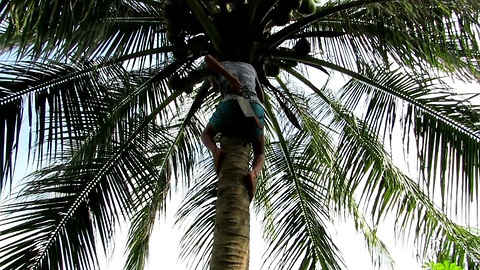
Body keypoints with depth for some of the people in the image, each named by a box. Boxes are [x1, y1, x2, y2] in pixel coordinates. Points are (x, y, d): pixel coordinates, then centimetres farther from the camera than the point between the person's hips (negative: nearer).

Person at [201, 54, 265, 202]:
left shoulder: (218, 68, 35)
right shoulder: (250, 66, 43)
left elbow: (208, 58, 8)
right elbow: (261, 98, 44)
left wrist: (231, 79, -1)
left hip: (230, 104, -1)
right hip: (254, 107, 2)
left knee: (207, 135, 29)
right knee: (259, 154, 19)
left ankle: (216, 150, -10)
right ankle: (254, 173, -20)